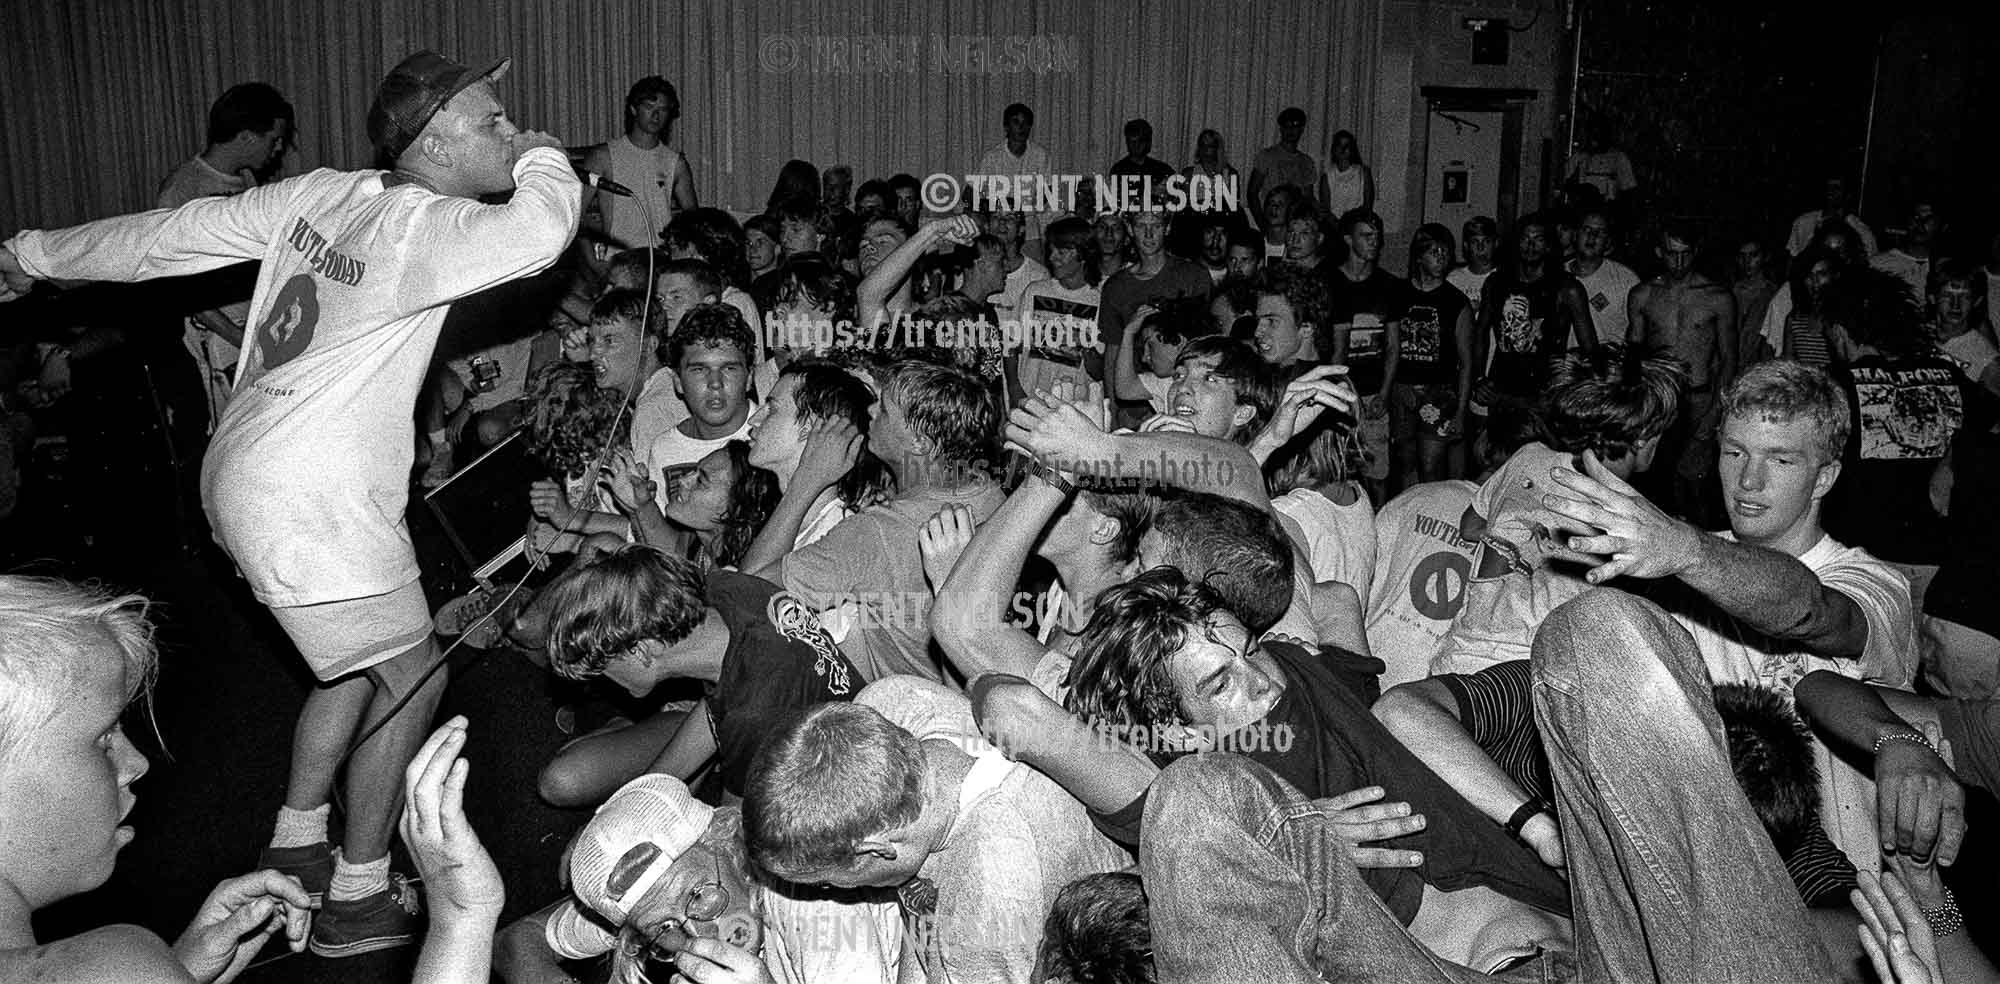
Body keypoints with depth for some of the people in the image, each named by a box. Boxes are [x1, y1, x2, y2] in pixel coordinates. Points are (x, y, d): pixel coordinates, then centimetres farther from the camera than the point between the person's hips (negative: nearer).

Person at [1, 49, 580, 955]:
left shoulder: (320, 194, 6)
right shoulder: (424, 225, -17)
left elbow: (170, 234, 11)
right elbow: (538, 233, -34)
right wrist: (544, 159, -11)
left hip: (245, 472, 9)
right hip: (311, 502, -9)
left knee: (363, 661, 22)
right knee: (412, 675, 3)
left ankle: (296, 848, 34)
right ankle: (357, 900, 12)